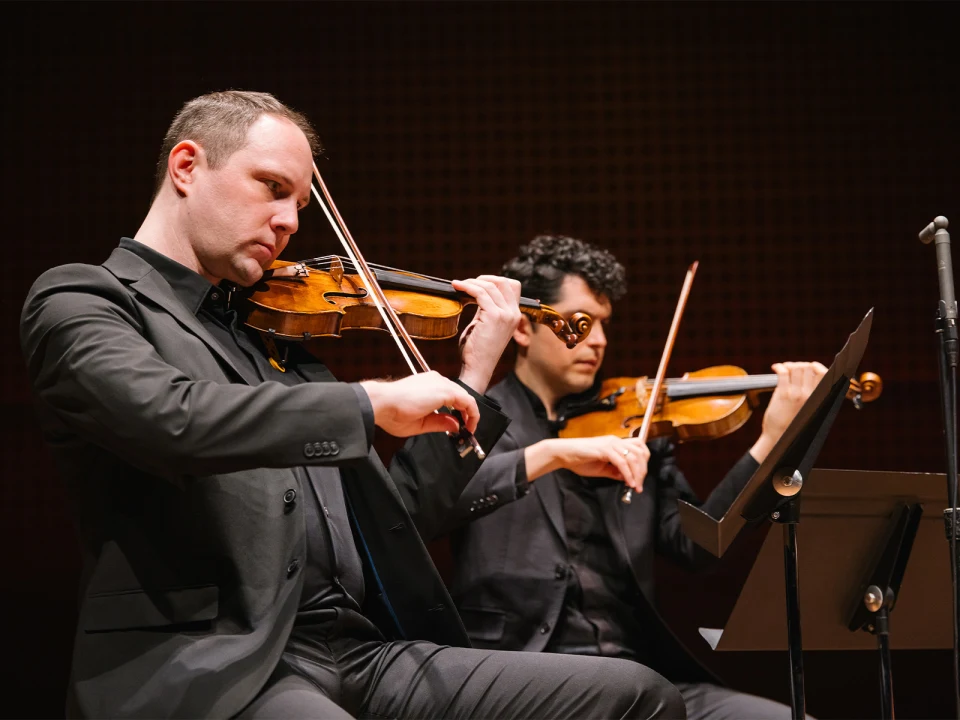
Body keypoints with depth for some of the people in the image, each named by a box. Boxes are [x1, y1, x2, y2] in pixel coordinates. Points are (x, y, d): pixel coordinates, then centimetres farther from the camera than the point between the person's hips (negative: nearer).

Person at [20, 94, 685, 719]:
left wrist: (474, 376, 17)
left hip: (365, 653, 7)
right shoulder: (78, 300, 2)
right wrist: (369, 403, -15)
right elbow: (172, 419, -22)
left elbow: (402, 505, 23)